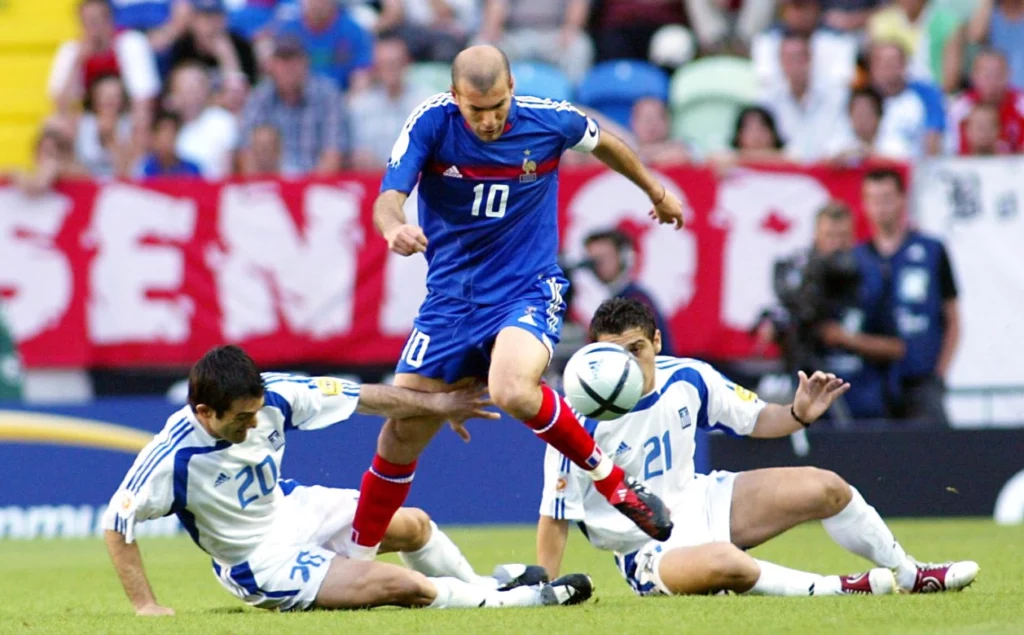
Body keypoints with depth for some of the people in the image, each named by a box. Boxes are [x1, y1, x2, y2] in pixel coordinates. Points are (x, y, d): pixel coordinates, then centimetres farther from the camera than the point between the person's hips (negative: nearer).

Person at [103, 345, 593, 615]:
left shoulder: (271, 396, -20)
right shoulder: (174, 456, -34)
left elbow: (357, 397, -10)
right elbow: (117, 522, -27)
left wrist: (436, 405, -3)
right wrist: (145, 606, -30)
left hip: (288, 507, 6)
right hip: (262, 564, -6)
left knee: (413, 525, 13)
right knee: (406, 586, -13)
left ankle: (483, 586, 44)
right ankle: (522, 600, 8)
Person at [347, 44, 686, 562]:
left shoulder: (550, 121, -11)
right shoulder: (430, 123, -12)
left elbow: (603, 143, 12)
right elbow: (388, 199, -19)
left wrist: (655, 191, 28)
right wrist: (394, 228, -44)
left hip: (528, 290, -2)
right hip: (450, 297, 2)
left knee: (514, 392, -33)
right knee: (402, 433, 1)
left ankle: (612, 480, -11)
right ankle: (354, 560, 18)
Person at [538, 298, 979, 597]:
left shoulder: (687, 379, -7)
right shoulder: (582, 422, -22)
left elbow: (756, 421, 7)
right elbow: (556, 517, -17)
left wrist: (799, 414, -14)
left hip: (700, 502, 6)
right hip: (651, 550, -6)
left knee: (825, 488, -1)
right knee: (725, 564, -40)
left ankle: (910, 576, 21)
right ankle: (837, 590, -20)